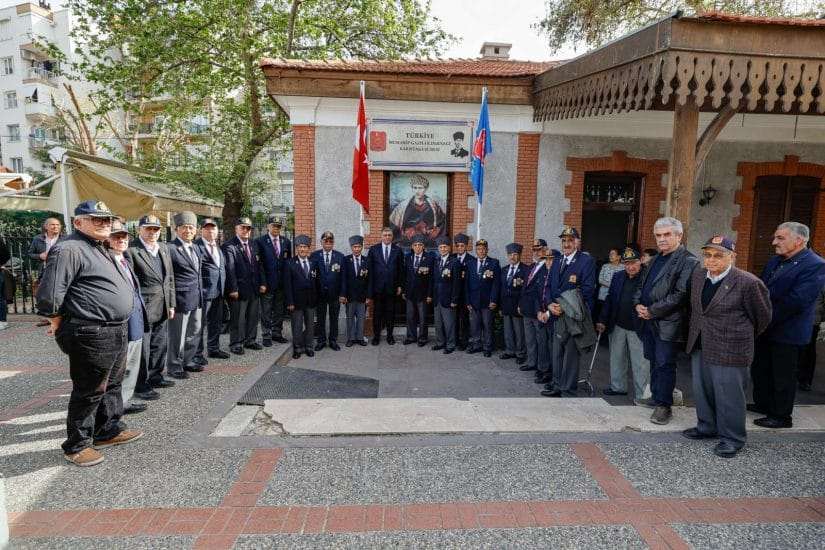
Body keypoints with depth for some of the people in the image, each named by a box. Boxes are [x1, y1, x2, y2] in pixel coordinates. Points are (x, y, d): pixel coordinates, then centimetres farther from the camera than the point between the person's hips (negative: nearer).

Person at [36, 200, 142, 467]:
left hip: (115, 333, 10)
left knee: (112, 385, 20)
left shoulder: (99, 250, 16)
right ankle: (77, 445, 17)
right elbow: (49, 295, -18)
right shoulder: (69, 250, -15)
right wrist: (60, 325, -6)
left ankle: (108, 430, 36)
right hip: (91, 337, -10)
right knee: (88, 392, 2)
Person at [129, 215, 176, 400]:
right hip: (143, 307, -7)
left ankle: (155, 376, 32)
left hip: (162, 308, 7)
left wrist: (171, 303, 12)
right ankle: (141, 384, 14)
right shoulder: (131, 249, -11)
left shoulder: (164, 248, 12)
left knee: (161, 345, 17)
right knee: (142, 348, 2)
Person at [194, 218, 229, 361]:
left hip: (219, 292, 8)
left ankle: (213, 349, 30)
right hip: (204, 291, -8)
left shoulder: (218, 247, 17)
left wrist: (223, 288, 16)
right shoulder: (196, 246, -9)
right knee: (200, 323, 0)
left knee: (216, 323, 17)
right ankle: (197, 353, 9)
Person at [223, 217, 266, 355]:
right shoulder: (229, 246, -9)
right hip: (240, 289, -7)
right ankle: (236, 344, 13)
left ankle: (250, 340, 27)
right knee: (237, 318, 2)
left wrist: (262, 283, 7)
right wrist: (233, 289, -18)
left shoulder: (254, 244, 13)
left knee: (253, 316, 14)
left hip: (254, 288, 7)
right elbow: (230, 269, -14)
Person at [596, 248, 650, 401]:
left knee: (640, 364, 1)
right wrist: (602, 320, 7)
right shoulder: (618, 277, 8)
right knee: (617, 359, 17)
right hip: (618, 326, 6)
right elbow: (609, 299, 10)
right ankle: (618, 387, 33)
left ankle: (641, 396, 10)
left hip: (638, 328, -6)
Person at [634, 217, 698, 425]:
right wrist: (638, 304, 2)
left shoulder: (687, 261, -12)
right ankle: (656, 397, 30)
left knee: (664, 363, -3)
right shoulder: (656, 259, 16)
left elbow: (679, 295, -19)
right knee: (654, 360, 17)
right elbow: (642, 285, 21)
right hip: (649, 321, 8)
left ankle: (664, 405, 8)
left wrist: (652, 311, -16)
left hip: (667, 323, -8)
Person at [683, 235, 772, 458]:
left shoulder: (748, 283, -16)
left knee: (728, 394, 3)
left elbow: (762, 316, -2)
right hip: (699, 346, 7)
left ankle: (732, 437, 20)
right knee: (702, 390, 16)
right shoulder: (698, 275, 4)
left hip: (730, 350, -6)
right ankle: (707, 427, 34)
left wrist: (743, 338, 9)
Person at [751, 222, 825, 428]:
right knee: (760, 369, 19)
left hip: (787, 332, -8)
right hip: (765, 328, 8)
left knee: (783, 376, 6)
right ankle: (762, 404, 37)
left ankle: (781, 417, 21)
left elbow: (796, 301, -24)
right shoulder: (776, 261, 9)